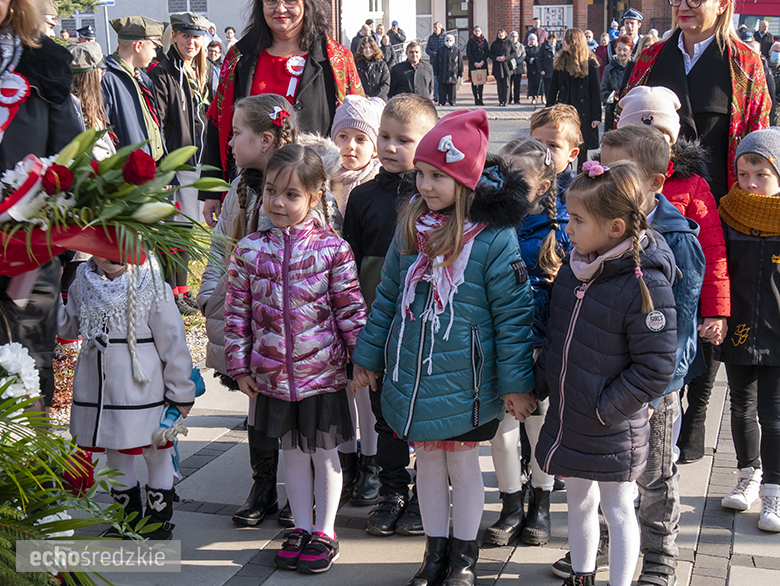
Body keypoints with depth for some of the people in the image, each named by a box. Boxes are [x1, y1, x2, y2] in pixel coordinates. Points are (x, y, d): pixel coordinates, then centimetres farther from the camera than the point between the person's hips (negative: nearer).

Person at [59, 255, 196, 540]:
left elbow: (172, 341, -7)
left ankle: (159, 519, 25)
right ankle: (128, 517, 33)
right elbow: (69, 327, 17)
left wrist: (180, 393, -4)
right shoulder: (84, 284, 2)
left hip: (141, 388, -4)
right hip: (97, 388, 4)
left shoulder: (151, 287, -11)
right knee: (115, 454, 16)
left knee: (156, 453, 8)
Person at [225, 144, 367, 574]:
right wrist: (240, 365, 3)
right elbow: (237, 311, 3)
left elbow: (351, 308, -4)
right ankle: (301, 527, 31)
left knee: (324, 452, 10)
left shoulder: (332, 248, -8)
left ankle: (325, 531, 25)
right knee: (292, 451, 16)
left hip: (323, 372, -2)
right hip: (273, 373, 3)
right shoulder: (249, 250, -2)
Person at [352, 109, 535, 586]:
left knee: (463, 462, 10)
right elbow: (388, 296, 13)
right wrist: (368, 356, 15)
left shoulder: (495, 238, -13)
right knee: (428, 461, 15)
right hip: (412, 377, 5)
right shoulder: (411, 228, 3)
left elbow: (513, 312, -10)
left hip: (465, 382, -4)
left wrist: (516, 383, -9)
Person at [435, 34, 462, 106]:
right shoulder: (440, 49, 6)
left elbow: (460, 63, 7)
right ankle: (441, 102, 10)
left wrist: (460, 75, 4)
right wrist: (435, 73, 4)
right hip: (442, 75, 0)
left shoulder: (457, 50, 4)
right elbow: (436, 62, 8)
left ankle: (452, 101, 12)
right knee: (442, 90, 1)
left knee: (452, 91, 2)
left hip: (453, 74, 0)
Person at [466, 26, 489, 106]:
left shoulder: (484, 41, 9)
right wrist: (475, 63, -9)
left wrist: (482, 62, -6)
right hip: (473, 64, -2)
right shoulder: (470, 41, 3)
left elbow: (487, 53, 7)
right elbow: (468, 53, -1)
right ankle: (476, 99, -2)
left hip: (482, 63, 2)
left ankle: (480, 99, 4)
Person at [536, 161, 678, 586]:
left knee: (617, 509, 8)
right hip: (566, 418, 7)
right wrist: (541, 382, 7)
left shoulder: (646, 284, -23)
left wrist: (606, 409, -17)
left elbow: (656, 368, -19)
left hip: (613, 431, -7)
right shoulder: (574, 267, 0)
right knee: (578, 500, 22)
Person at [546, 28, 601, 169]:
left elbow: (595, 91, -3)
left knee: (583, 147, 4)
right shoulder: (561, 61, 9)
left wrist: (596, 115, -8)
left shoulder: (589, 63, -2)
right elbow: (553, 89, 11)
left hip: (583, 111, -3)